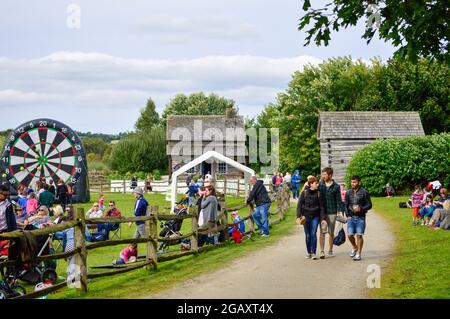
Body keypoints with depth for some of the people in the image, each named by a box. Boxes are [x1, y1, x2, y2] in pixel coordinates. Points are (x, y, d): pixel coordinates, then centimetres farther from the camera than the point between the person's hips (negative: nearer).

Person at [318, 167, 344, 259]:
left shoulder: (336, 186, -1)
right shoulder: (320, 185, 3)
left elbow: (339, 200, 1)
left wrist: (341, 211, -4)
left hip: (332, 212, 0)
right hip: (322, 212, 0)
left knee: (331, 232, 8)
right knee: (322, 232, -6)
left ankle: (330, 251, 19)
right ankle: (322, 251, -5)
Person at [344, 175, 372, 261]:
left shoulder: (364, 193, -3)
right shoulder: (348, 193, 9)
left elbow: (369, 205, -1)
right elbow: (346, 205, 16)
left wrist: (361, 209, -17)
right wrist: (347, 215, 4)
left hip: (360, 217, -3)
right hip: (351, 217, 3)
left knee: (359, 235, -7)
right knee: (350, 234, -6)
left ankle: (359, 254, 1)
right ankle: (354, 247, 24)